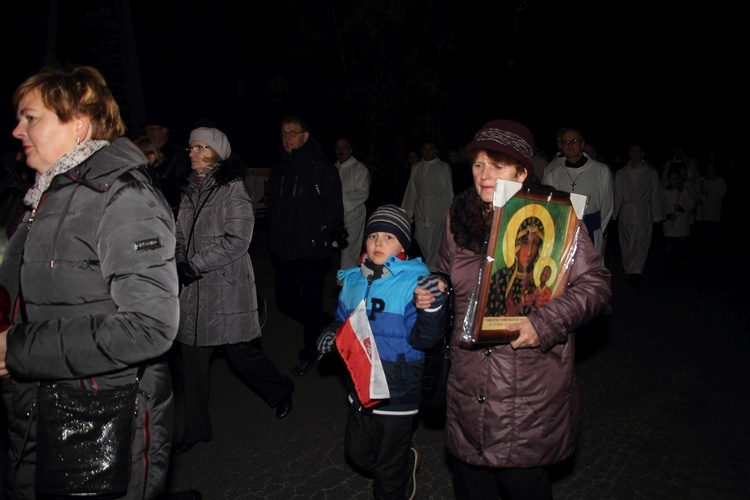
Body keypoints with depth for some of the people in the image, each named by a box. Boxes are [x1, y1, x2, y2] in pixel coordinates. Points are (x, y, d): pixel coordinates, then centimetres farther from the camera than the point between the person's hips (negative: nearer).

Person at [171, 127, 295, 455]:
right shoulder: (191, 189, 11)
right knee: (190, 356, 6)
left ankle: (281, 391, 33)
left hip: (227, 286, -6)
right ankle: (191, 429, 21)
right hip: (193, 288, 6)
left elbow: (237, 240, -16)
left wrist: (194, 264, -16)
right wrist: (181, 264, 2)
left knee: (240, 352, 4)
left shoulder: (232, 187, -9)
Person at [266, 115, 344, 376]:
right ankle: (326, 324, 37)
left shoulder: (321, 167, -8)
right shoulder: (279, 169, 12)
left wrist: (316, 236, -15)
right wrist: (275, 240, 11)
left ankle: (309, 352, 24)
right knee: (285, 301, 12)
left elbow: (334, 208, -11)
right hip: (285, 251, 7)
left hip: (312, 251, -6)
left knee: (311, 304, 2)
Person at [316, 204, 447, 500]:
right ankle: (406, 460, 51)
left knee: (389, 468, 13)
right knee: (358, 453, 26)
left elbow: (422, 339, -24)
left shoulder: (414, 282, -18)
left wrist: (433, 307, -41)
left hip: (397, 390, -6)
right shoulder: (353, 280, 1)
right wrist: (331, 334, -6)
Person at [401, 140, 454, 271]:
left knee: (435, 240, -3)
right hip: (420, 210, 3)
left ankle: (432, 269, 9)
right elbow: (411, 190, 11)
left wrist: (447, 211, -4)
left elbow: (448, 191, 1)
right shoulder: (416, 168, 13)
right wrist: (407, 212, 8)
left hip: (437, 210, -3)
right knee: (421, 240, 5)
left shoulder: (444, 167, 4)